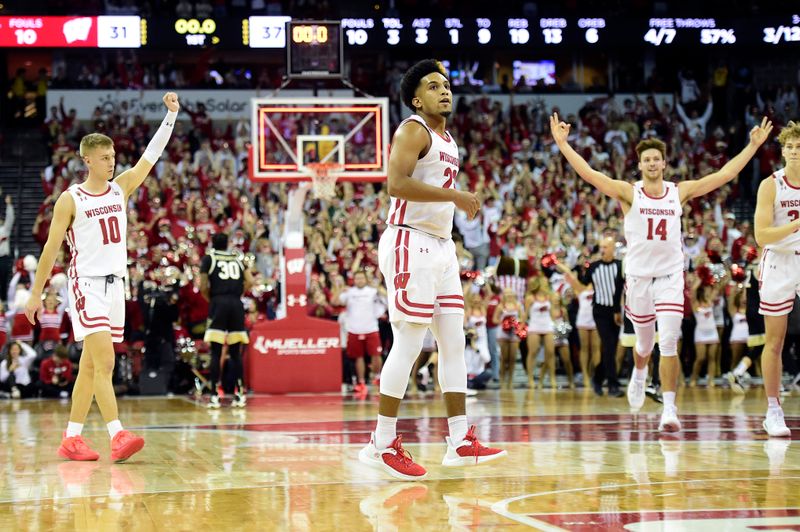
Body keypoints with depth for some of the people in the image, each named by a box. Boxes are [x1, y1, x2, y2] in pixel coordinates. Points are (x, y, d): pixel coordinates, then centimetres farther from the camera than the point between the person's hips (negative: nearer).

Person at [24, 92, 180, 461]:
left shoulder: (121, 188, 9)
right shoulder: (70, 199, -4)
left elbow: (152, 154, 4)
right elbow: (51, 248, -2)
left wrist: (171, 115, -5)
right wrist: (36, 293, -2)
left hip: (115, 284, 6)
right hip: (86, 284, -6)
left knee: (91, 366, 9)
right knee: (104, 361, -17)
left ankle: (71, 439, 14)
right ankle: (117, 437, -24)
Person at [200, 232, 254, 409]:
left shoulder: (209, 258, 8)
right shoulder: (238, 257, 17)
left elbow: (203, 287, -1)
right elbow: (250, 281, 5)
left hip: (218, 303, -3)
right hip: (236, 304, 3)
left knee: (216, 352, -2)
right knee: (235, 352, 10)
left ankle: (215, 396, -6)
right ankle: (239, 395, 7)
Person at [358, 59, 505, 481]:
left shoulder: (447, 140, 19)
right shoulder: (413, 130, -9)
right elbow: (396, 183, -24)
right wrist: (455, 195, -22)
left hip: (441, 246, 10)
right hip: (410, 244, -10)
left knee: (454, 342, 7)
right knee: (408, 345, -9)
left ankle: (460, 442, 9)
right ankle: (382, 444, -4)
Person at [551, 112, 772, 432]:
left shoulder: (680, 192, 2)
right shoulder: (629, 193, -3)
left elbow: (725, 174, 3)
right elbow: (589, 174, -13)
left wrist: (754, 145, 2)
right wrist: (562, 144, -22)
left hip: (671, 276, 0)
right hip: (638, 275, 0)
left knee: (669, 343, -13)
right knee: (645, 342, 16)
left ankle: (669, 409, -12)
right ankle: (639, 375, 50)